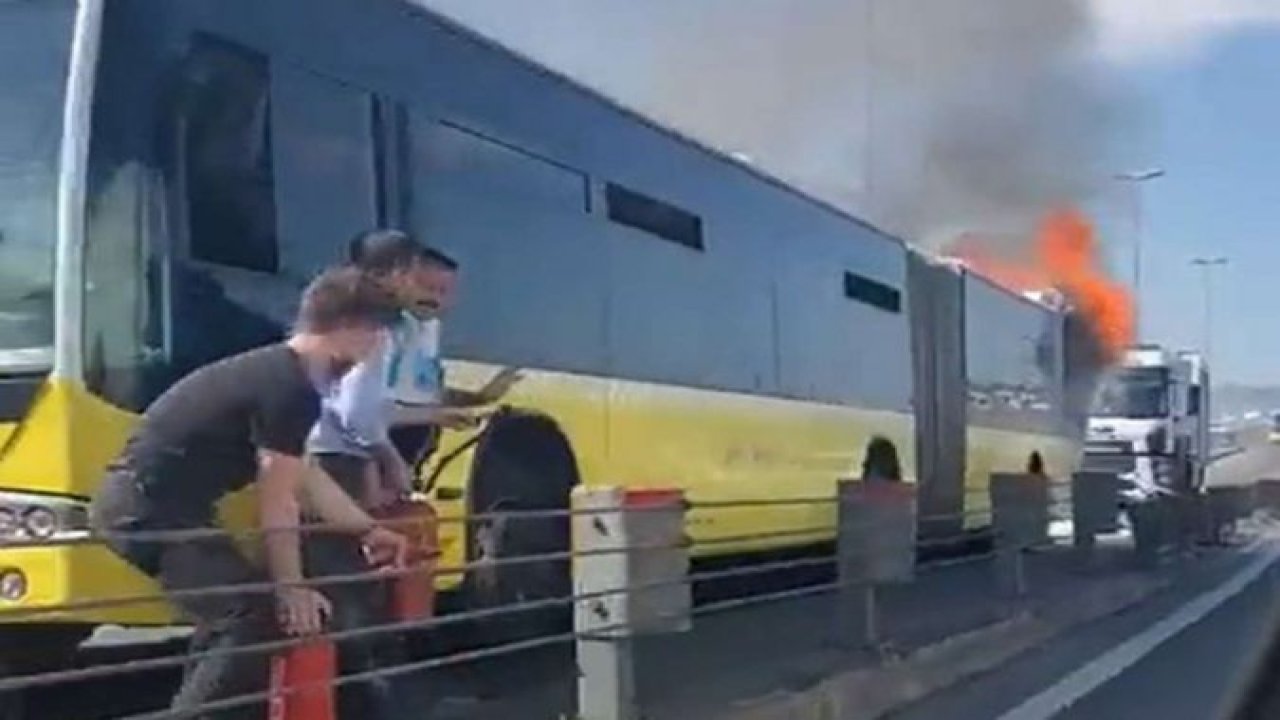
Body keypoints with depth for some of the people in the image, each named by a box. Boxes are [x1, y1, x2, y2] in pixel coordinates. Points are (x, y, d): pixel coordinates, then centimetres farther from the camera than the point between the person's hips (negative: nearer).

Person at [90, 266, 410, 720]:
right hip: (151, 508, -11)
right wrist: (292, 588, -4)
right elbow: (277, 501, -13)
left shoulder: (277, 373, 16)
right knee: (257, 618, -11)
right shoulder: (291, 389, -16)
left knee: (230, 611, 25)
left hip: (134, 499, 11)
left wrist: (368, 530, 26)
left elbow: (305, 478, 23)